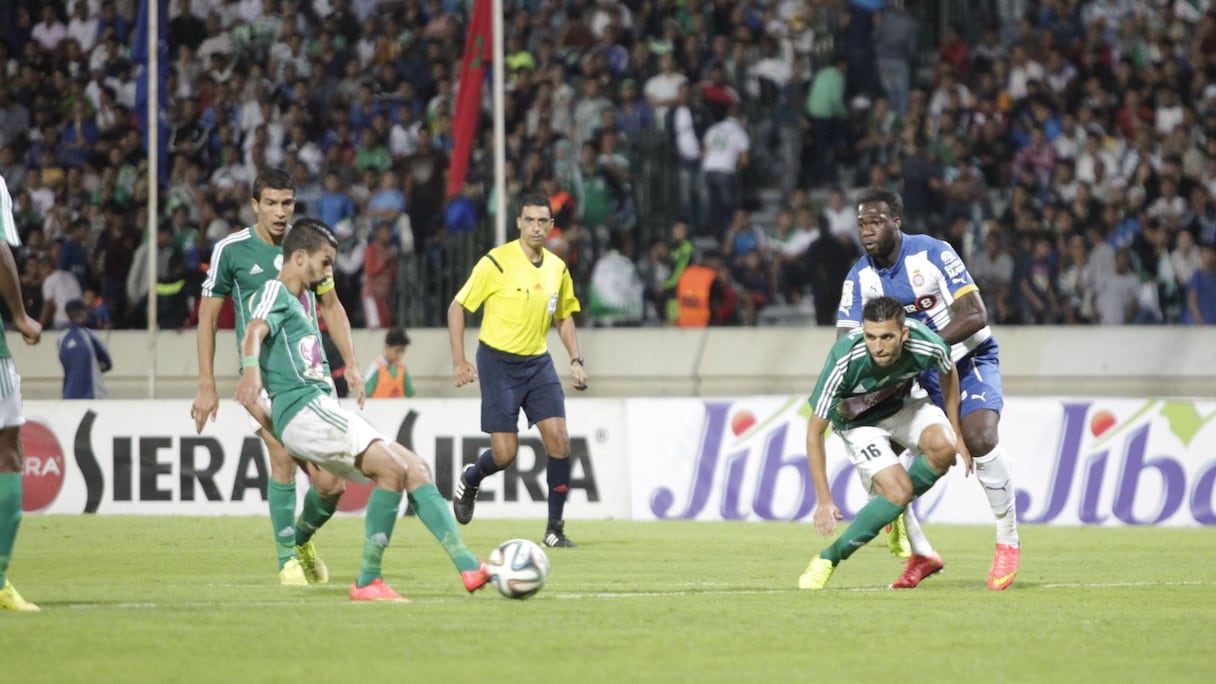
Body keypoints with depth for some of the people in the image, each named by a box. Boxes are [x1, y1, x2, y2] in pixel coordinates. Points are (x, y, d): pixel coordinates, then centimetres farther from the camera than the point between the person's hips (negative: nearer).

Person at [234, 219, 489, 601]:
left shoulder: (304, 300, 28)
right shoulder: (274, 292, 0)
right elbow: (254, 333, -24)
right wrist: (251, 369, -44)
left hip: (323, 410, 10)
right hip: (305, 409, -10)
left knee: (416, 470, 0)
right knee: (394, 468, -23)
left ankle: (469, 568, -7)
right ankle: (367, 581, -21)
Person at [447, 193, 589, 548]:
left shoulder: (558, 268, 4)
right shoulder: (496, 262, -12)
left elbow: (564, 317, 19)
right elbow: (456, 308, -7)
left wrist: (576, 360, 6)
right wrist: (459, 361, -12)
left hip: (537, 362, 5)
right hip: (497, 361, -4)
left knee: (559, 439, -10)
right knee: (505, 453, -7)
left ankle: (555, 528, -1)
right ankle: (470, 481, 29)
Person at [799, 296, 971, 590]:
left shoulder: (927, 346, -31)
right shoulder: (844, 362, -38)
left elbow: (948, 372, -2)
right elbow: (814, 433, -27)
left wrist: (957, 435, 0)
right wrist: (824, 501, -30)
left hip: (903, 404, 3)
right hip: (858, 421, -3)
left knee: (943, 447, -27)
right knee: (899, 491, -22)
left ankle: (896, 511, 1)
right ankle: (828, 560, -7)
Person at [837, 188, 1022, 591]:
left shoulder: (932, 254, -19)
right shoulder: (860, 278, -5)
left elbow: (975, 316, -23)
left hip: (969, 360, -5)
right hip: (918, 375, 5)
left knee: (980, 440, -29)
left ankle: (1008, 542, -11)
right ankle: (920, 554, 5)